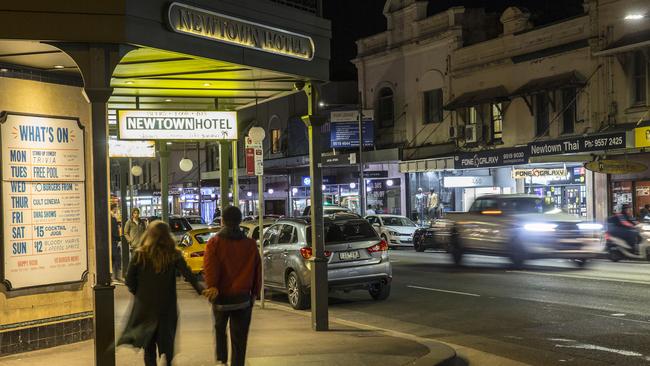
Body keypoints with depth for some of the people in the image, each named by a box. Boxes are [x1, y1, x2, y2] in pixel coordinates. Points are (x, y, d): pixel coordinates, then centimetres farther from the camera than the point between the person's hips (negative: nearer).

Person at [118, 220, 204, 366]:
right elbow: (188, 274, -19)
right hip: (166, 305, -1)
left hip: (145, 304, 1)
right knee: (166, 338, 8)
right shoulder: (173, 255, -8)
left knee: (148, 343, 15)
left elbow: (130, 280, -4)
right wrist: (200, 289, -22)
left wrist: (138, 292, 11)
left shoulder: (139, 254, -6)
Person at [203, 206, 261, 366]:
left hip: (221, 297, -1)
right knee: (239, 339, 7)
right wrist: (254, 293, 13)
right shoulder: (250, 244, 2)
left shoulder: (214, 242, -5)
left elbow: (209, 269, -17)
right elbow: (257, 271, 6)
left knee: (220, 329, 22)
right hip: (243, 298, 1)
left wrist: (212, 287, -17)